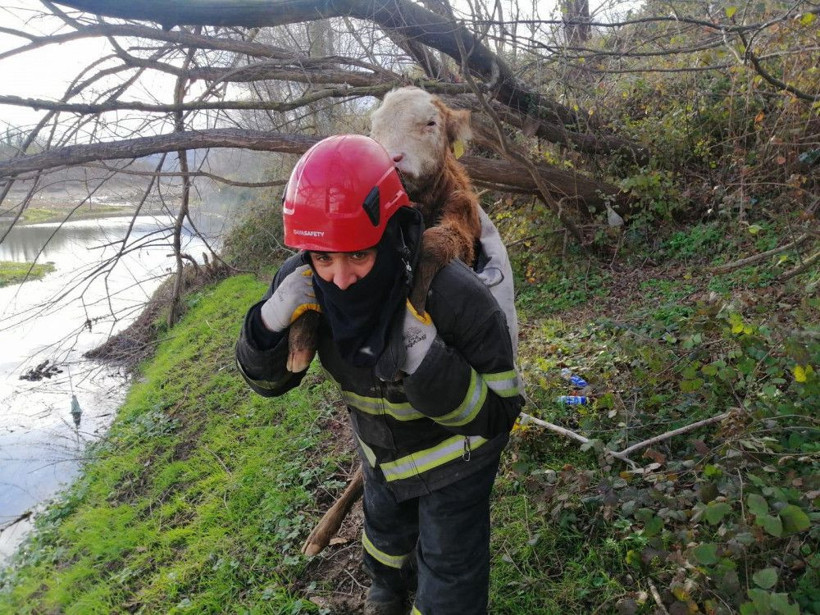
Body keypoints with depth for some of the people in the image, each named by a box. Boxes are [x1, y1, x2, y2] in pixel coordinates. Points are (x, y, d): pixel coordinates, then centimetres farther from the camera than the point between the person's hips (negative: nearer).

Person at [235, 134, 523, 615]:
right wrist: (271, 323, -34)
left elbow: (499, 413, -29)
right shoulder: (304, 282, -25)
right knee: (385, 531, 34)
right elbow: (268, 380, -12)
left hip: (452, 455, -5)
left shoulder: (453, 296, -39)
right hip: (381, 449, 5)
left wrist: (428, 365, -46)